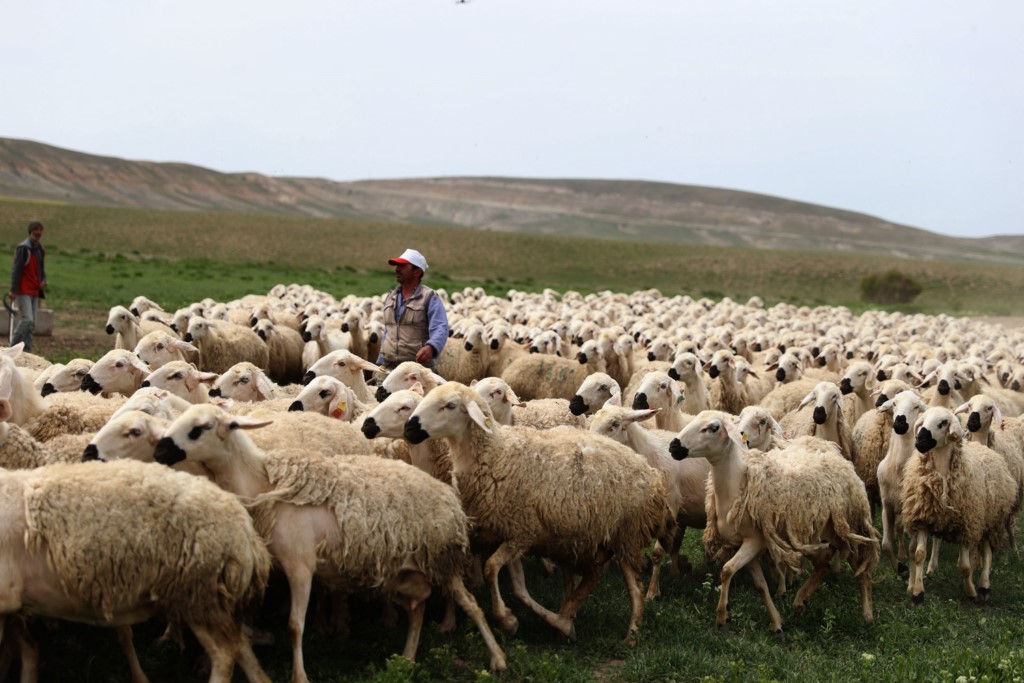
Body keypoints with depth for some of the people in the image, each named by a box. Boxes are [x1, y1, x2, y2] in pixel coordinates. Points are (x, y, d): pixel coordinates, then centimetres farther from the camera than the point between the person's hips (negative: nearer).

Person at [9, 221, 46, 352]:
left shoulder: (40, 249, 14)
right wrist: (14, 290, -17)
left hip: (35, 292, 8)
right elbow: (17, 270, -13)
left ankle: (26, 351, 6)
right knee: (27, 320, -15)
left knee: (32, 323, 4)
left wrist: (43, 281, 0)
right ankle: (13, 348, -3)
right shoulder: (23, 248, -10)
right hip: (23, 291, -8)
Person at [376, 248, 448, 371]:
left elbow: (440, 328, -16)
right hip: (388, 367, 6)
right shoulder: (390, 297, 17)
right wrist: (380, 363, 20)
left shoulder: (430, 297, -4)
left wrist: (431, 347, -37)